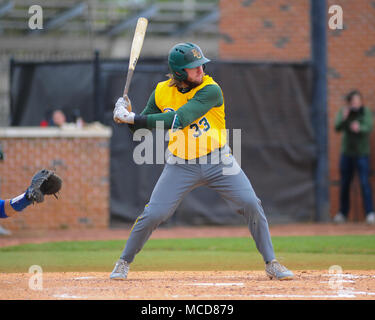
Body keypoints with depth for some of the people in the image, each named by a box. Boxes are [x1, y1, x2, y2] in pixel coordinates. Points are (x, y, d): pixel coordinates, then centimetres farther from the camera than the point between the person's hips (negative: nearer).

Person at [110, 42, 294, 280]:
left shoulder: (210, 90, -18)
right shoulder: (162, 93, -4)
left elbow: (179, 119, -30)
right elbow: (142, 130, 3)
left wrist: (134, 118, -31)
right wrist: (128, 116, -19)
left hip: (217, 161, -2)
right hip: (181, 166, 2)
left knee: (252, 205, -12)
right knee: (153, 214, -7)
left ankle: (271, 263, 2)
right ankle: (124, 262, 15)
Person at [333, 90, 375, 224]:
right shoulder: (343, 112, -1)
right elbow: (337, 128, -11)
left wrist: (359, 128, -41)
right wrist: (344, 118, -30)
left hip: (362, 153, -3)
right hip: (347, 152, 3)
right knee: (344, 184, 10)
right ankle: (343, 213, 21)